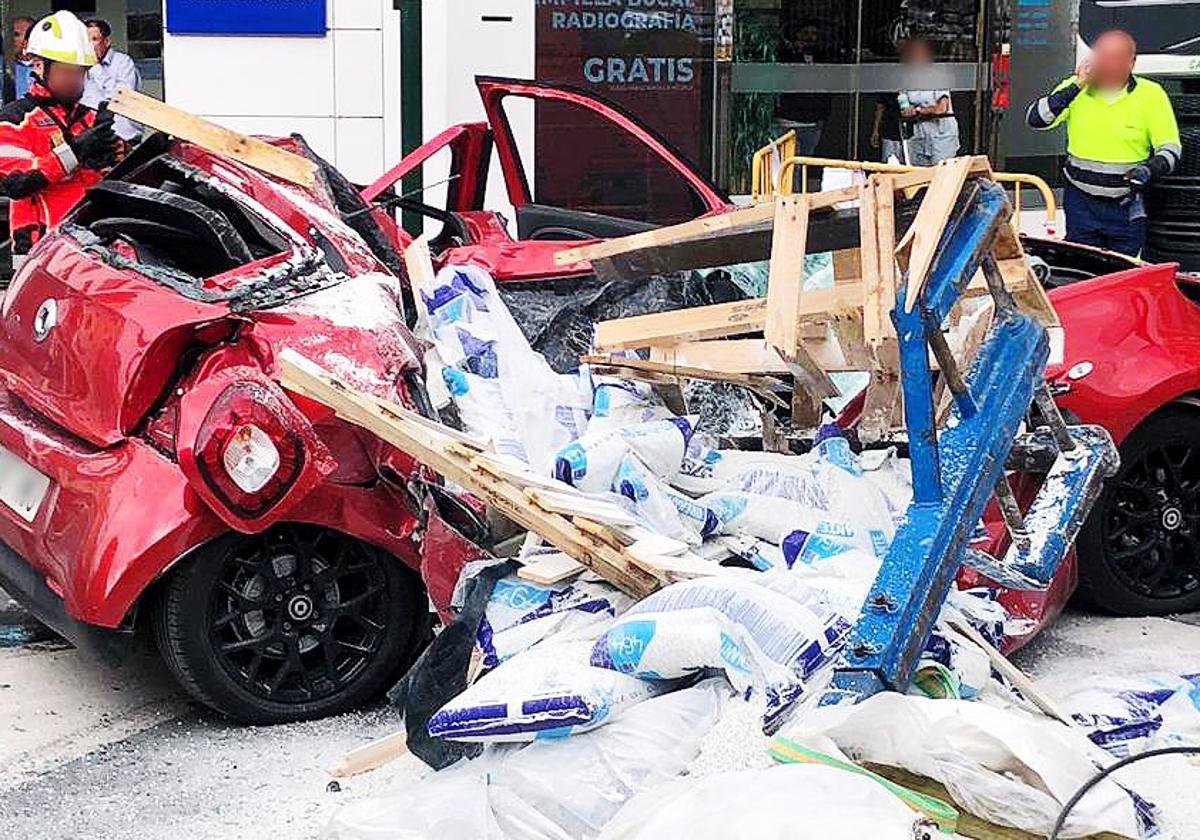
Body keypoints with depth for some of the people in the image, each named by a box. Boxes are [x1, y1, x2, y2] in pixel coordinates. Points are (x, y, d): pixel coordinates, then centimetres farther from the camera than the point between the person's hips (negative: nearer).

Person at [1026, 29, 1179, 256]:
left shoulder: (1151, 94, -4)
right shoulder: (1076, 88, 0)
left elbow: (1171, 149, -3)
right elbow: (1034, 119, -9)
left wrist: (1149, 170, -24)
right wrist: (1075, 88, -15)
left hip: (1126, 207, -1)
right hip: (1081, 202, 1)